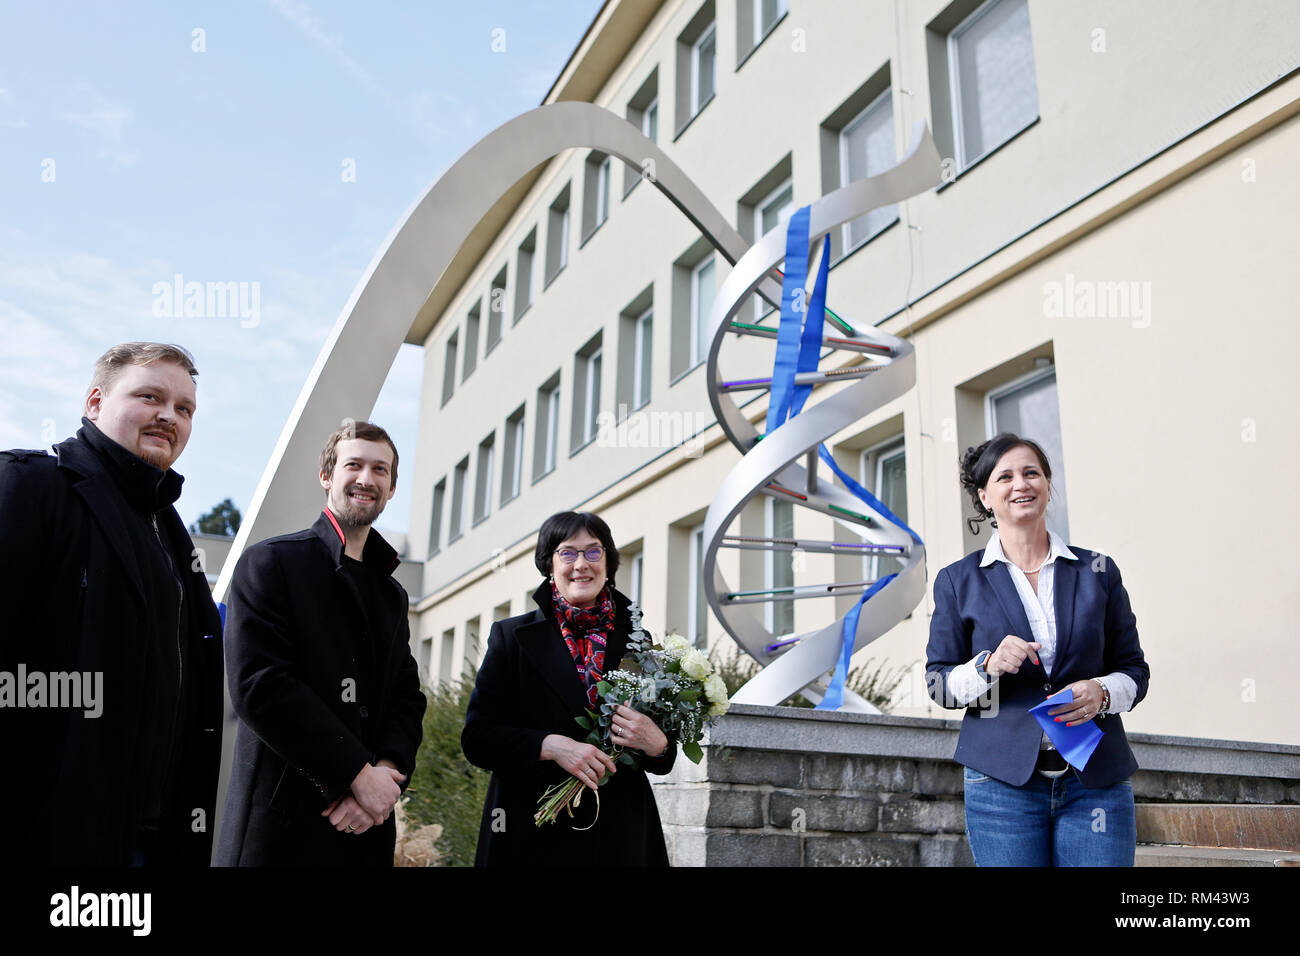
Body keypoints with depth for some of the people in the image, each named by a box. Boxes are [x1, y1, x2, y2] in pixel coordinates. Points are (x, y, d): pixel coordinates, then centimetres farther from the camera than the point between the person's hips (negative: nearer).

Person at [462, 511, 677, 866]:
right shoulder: (511, 636, 0)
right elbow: (477, 736, -6)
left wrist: (657, 744, -14)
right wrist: (549, 745, -20)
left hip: (621, 834, 2)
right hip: (533, 836, -2)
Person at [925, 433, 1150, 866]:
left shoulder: (1098, 571, 9)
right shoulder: (959, 581, 5)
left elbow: (1134, 669, 11)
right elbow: (939, 683, 4)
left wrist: (1102, 692, -10)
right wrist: (988, 667, -15)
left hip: (1096, 780, 1)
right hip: (1003, 781, -1)